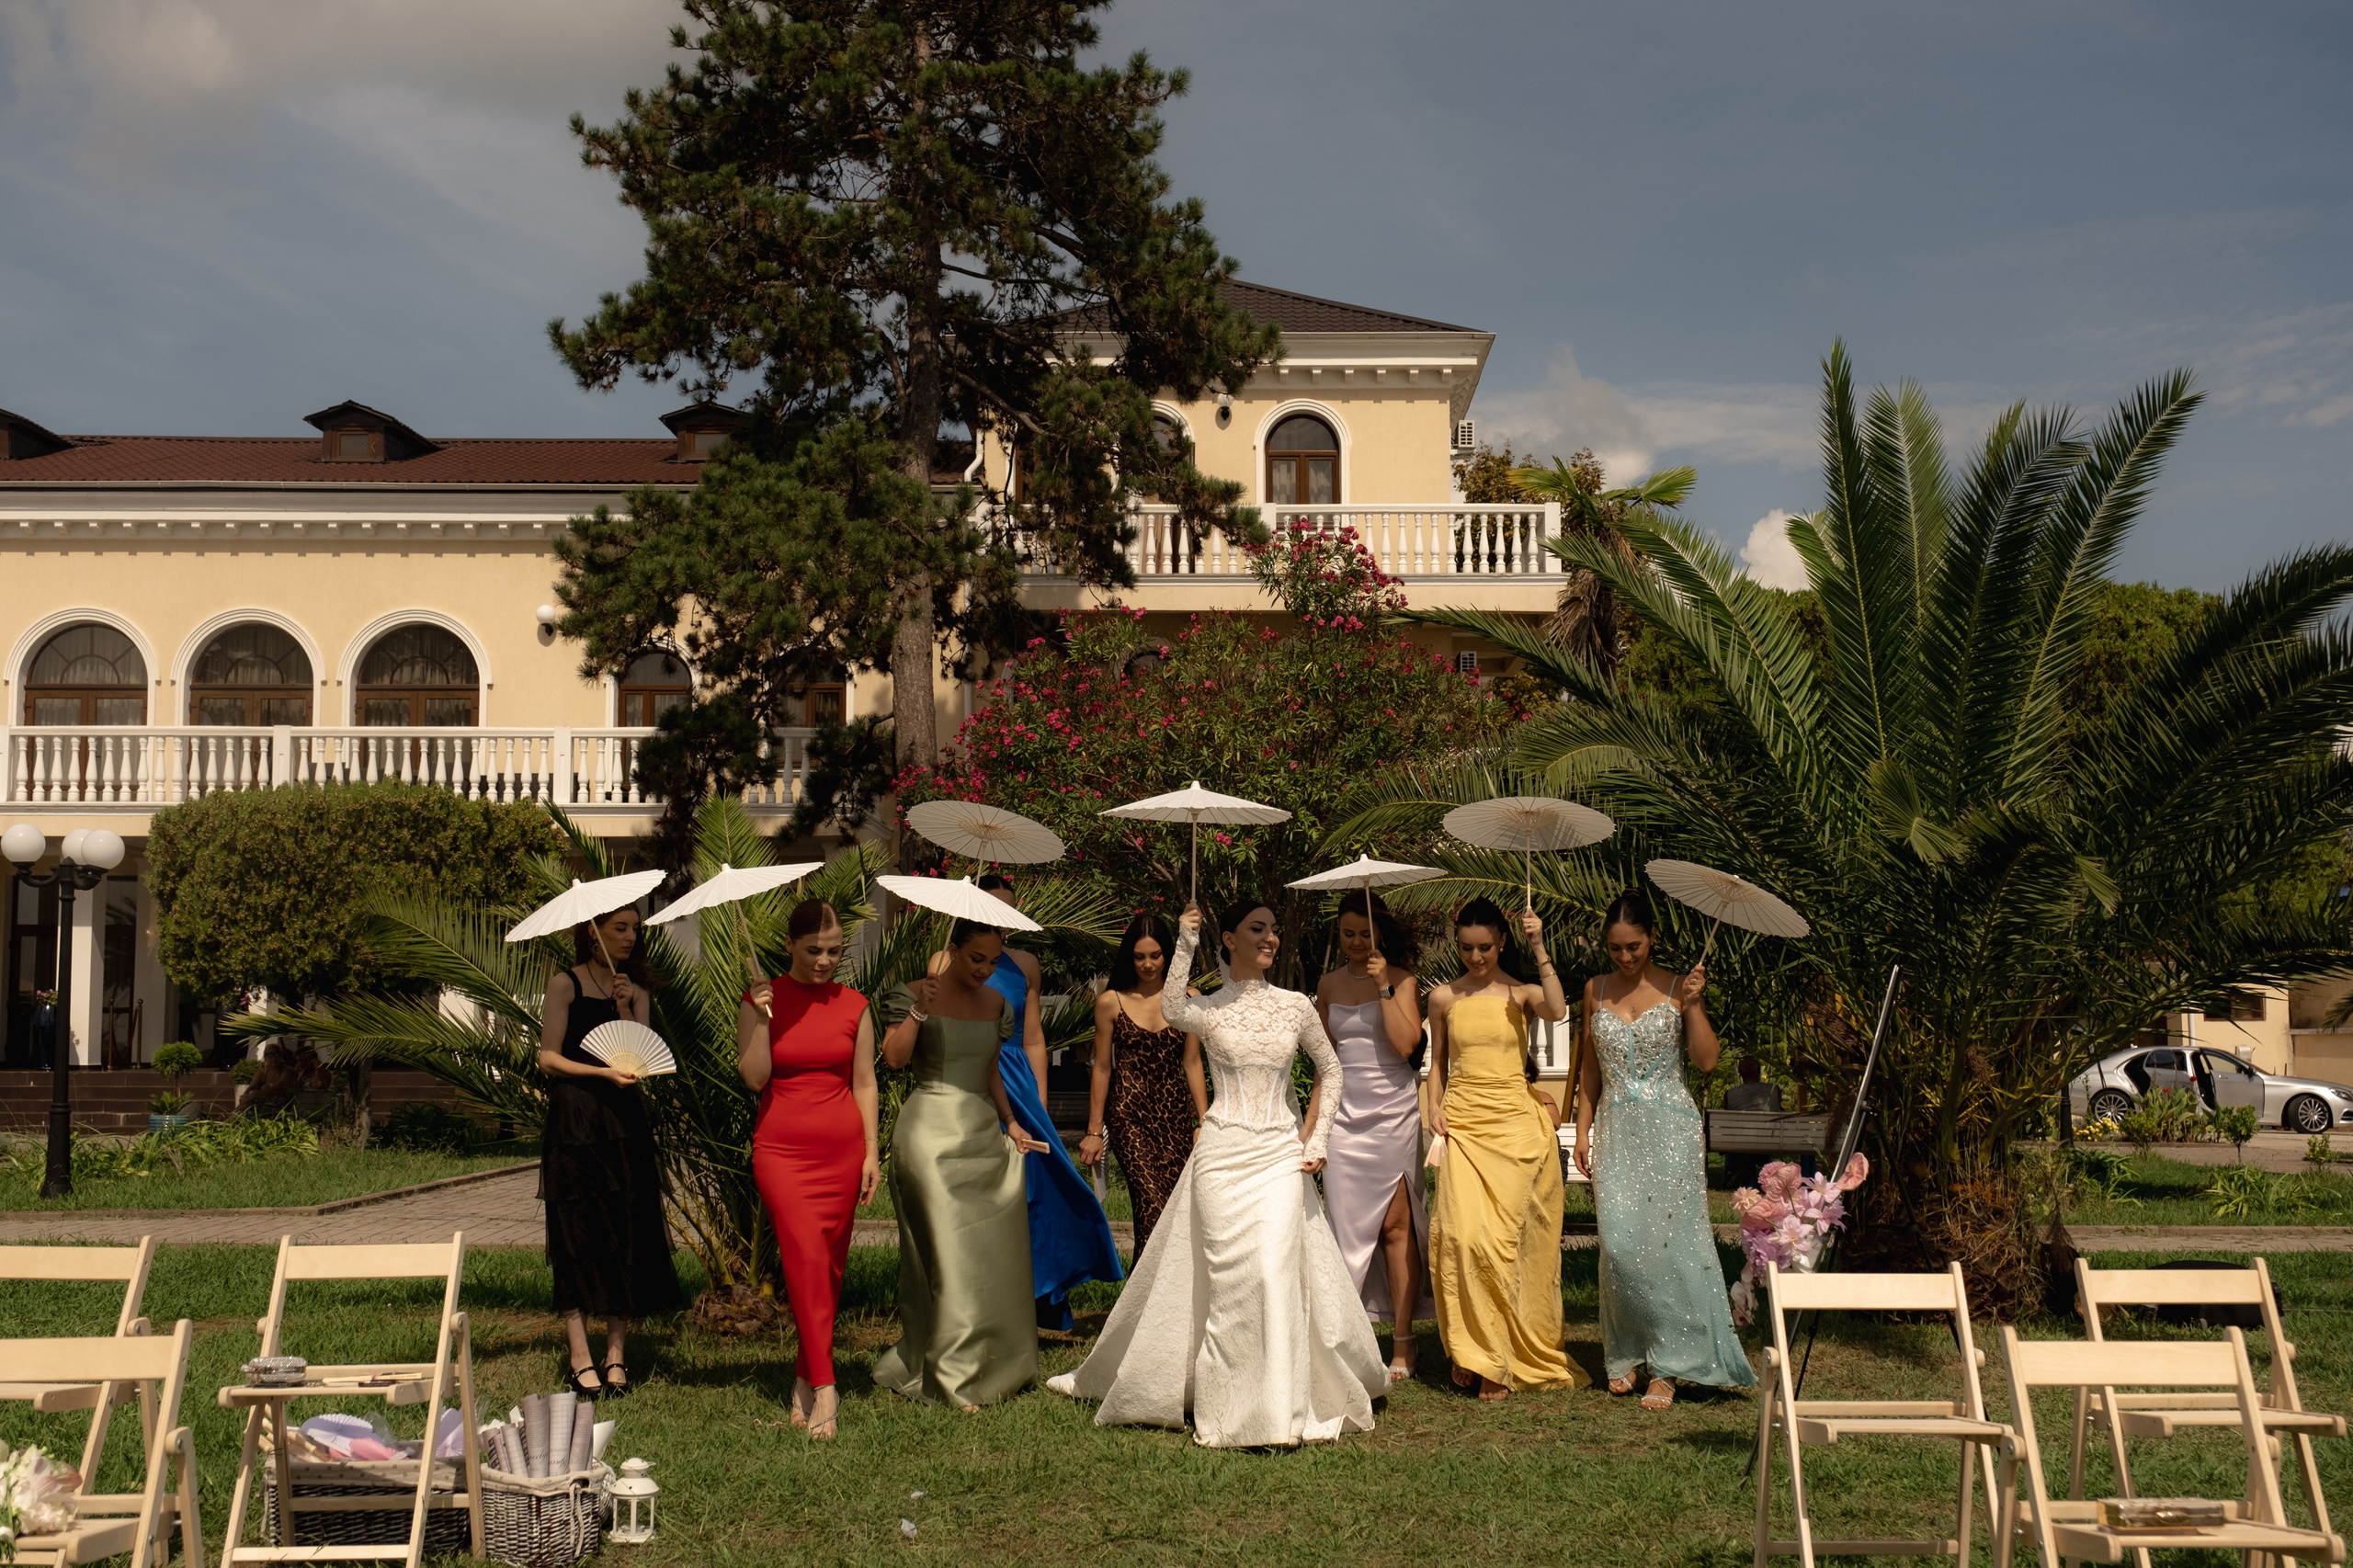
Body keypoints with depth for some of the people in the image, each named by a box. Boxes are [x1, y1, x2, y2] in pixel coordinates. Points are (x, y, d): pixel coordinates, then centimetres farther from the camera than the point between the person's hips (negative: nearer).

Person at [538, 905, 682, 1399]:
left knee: (628, 1234, 1)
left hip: (626, 1122, 4)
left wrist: (624, 1010, -9)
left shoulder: (637, 990, 13)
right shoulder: (566, 985, 0)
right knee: (577, 1237, -5)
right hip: (574, 1122, -4)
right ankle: (581, 1361, -2)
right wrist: (604, 1072, -16)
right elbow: (548, 1057, -4)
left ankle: (616, 1355, 8)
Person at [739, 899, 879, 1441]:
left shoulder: (854, 1006, 7)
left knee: (830, 1265, 4)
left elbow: (864, 1082, 9)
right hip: (781, 1147, -3)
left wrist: (872, 1151, 4)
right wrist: (763, 1018, -17)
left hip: (842, 1147, 3)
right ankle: (824, 1389, -17)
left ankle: (805, 1376, 18)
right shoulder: (761, 1000, 1)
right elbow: (754, 1077, -7)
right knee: (806, 1254, -16)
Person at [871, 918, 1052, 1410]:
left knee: (996, 1252, 5)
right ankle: (955, 1375, -2)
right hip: (931, 1132, -6)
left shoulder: (995, 1003, 12)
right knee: (949, 1251, -8)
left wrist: (1011, 1123, 11)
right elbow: (893, 1056, -15)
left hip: (983, 1130, 6)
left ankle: (995, 1365, 18)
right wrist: (919, 1010, -24)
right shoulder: (914, 995, -4)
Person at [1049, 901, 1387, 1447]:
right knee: (1230, 1275, -4)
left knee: (1276, 1270, -9)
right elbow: (1170, 1008, -24)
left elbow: (1330, 1070, 17)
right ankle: (1234, 1407, 7)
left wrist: (1317, 1138, 9)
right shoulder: (1209, 1009, 1)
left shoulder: (1295, 1006, 7)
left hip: (1281, 1155, 1)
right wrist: (1185, 944, -27)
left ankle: (1278, 1409, -1)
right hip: (1223, 1153, -1)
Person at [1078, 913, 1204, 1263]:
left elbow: (1192, 1063, 9)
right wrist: (1094, 1130, 6)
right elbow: (1102, 1068, 6)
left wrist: (1204, 1121, 5)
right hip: (1129, 1114, -2)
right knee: (1154, 1207, -15)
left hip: (1176, 1114, 2)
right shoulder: (1111, 1002, 2)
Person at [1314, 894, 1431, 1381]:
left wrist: (1384, 987, -15)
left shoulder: (1401, 980, -1)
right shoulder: (1329, 985, 12)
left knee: (1397, 1225, -3)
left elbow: (1405, 1043, -13)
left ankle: (1402, 1343, 1)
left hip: (1393, 1110, -4)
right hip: (1344, 1113, 4)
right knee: (1347, 1222, 1)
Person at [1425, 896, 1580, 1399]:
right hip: (1462, 1125, 2)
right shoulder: (1444, 998, 10)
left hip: (1514, 1124, -2)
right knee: (1461, 1234, -12)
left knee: (1500, 1238, -7)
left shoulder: (1520, 993, 2)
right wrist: (1435, 1110, 3)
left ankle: (1500, 1360, 3)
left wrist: (1539, 949, -19)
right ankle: (1472, 1351, 2)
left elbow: (1558, 1010, -21)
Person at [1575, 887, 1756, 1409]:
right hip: (1618, 1130, 3)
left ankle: (1669, 1365, -1)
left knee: (1668, 1239, -7)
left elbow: (1707, 1060, -5)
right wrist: (1583, 1130, 11)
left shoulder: (1677, 988, 0)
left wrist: (1693, 1004, -15)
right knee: (1619, 1243, -4)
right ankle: (1625, 1354, 11)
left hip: (1671, 1130, -3)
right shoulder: (1597, 990, 9)